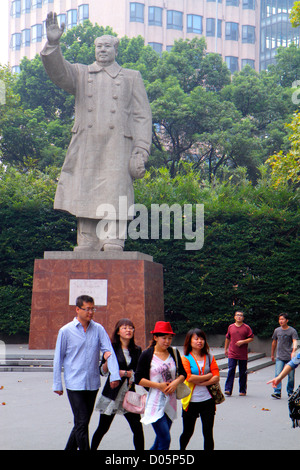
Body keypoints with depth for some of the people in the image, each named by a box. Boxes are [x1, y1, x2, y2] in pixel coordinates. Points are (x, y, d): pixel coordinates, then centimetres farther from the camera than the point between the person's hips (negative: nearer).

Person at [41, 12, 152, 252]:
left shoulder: (132, 77, 17)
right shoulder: (81, 74, 20)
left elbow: (142, 117, 10)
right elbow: (59, 72, -2)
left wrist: (140, 153, -2)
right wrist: (52, 44, -21)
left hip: (117, 153, -1)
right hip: (86, 152, 2)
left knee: (114, 211, -9)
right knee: (86, 207, -1)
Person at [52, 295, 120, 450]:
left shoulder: (98, 329, 4)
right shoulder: (66, 331, -3)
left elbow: (109, 351, -2)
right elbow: (58, 359, 3)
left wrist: (114, 375, -16)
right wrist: (57, 384, 2)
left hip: (93, 384, 4)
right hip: (74, 384, -4)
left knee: (82, 422, 13)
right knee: (81, 423, -8)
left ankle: (70, 448, 29)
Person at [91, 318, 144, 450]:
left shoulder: (137, 350, 7)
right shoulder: (112, 348, -4)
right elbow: (103, 371, -5)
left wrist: (124, 373, -9)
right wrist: (107, 361, -23)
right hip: (113, 393, -3)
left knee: (138, 428, -4)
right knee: (103, 428, 3)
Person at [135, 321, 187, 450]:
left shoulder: (174, 353, 6)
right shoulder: (147, 355, -7)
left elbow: (183, 373, 12)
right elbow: (138, 379, -7)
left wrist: (176, 382, -9)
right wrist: (158, 386, -15)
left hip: (170, 402, 5)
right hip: (155, 403, -5)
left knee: (160, 440, 14)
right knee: (165, 440, -12)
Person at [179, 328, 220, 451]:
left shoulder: (209, 357, 6)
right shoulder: (185, 358, -4)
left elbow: (216, 378, -4)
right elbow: (189, 377, -19)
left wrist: (199, 381, -15)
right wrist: (208, 376, -11)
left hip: (207, 400, 2)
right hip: (191, 401, -2)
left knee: (208, 433, 0)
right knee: (188, 432, 13)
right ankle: (182, 448, 39)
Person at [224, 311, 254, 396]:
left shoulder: (246, 327, 1)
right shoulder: (230, 327, 9)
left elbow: (251, 338, 0)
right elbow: (227, 338, 20)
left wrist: (243, 341, -14)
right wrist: (226, 349, 22)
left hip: (243, 355, -1)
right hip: (232, 354, 1)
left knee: (243, 372, 5)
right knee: (231, 371, -9)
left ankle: (242, 391, 14)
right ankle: (228, 390, -11)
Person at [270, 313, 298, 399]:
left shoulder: (292, 331, -3)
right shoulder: (277, 330, 9)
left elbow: (295, 341, -15)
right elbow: (274, 342, 21)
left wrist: (293, 351, -32)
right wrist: (272, 354, 26)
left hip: (290, 357, -2)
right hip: (279, 357, 2)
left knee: (291, 376, 3)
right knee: (278, 374, -12)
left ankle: (290, 392, 20)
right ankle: (277, 392, -14)